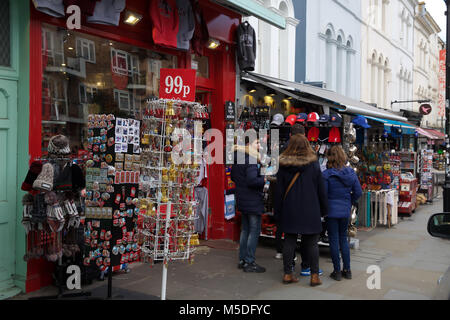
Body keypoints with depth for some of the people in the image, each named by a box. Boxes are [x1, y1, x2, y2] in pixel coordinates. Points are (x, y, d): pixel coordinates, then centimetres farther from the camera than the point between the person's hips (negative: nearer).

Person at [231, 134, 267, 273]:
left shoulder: (237, 158, 9)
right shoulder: (251, 159, -19)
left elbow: (233, 177, 19)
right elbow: (252, 181, -26)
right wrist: (264, 179, -14)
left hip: (242, 199, 9)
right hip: (253, 200, -9)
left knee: (245, 229, 17)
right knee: (254, 231, -1)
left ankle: (242, 260, 24)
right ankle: (249, 262, 4)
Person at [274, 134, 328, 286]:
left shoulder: (283, 166, -3)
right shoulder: (314, 165, -5)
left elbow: (279, 190, 0)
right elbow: (321, 190, 0)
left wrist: (278, 211, 8)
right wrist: (323, 210, 10)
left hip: (290, 211, 1)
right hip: (310, 211, -1)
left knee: (289, 241, 9)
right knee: (312, 243, 7)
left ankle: (288, 273, 16)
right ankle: (314, 275, 12)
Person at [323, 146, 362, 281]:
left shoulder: (327, 174, -14)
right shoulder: (351, 173, -1)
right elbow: (358, 192, 3)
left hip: (332, 211, -4)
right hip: (345, 211, 5)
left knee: (334, 240, 5)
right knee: (343, 238, 17)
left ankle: (337, 271, 11)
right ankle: (347, 270, 21)